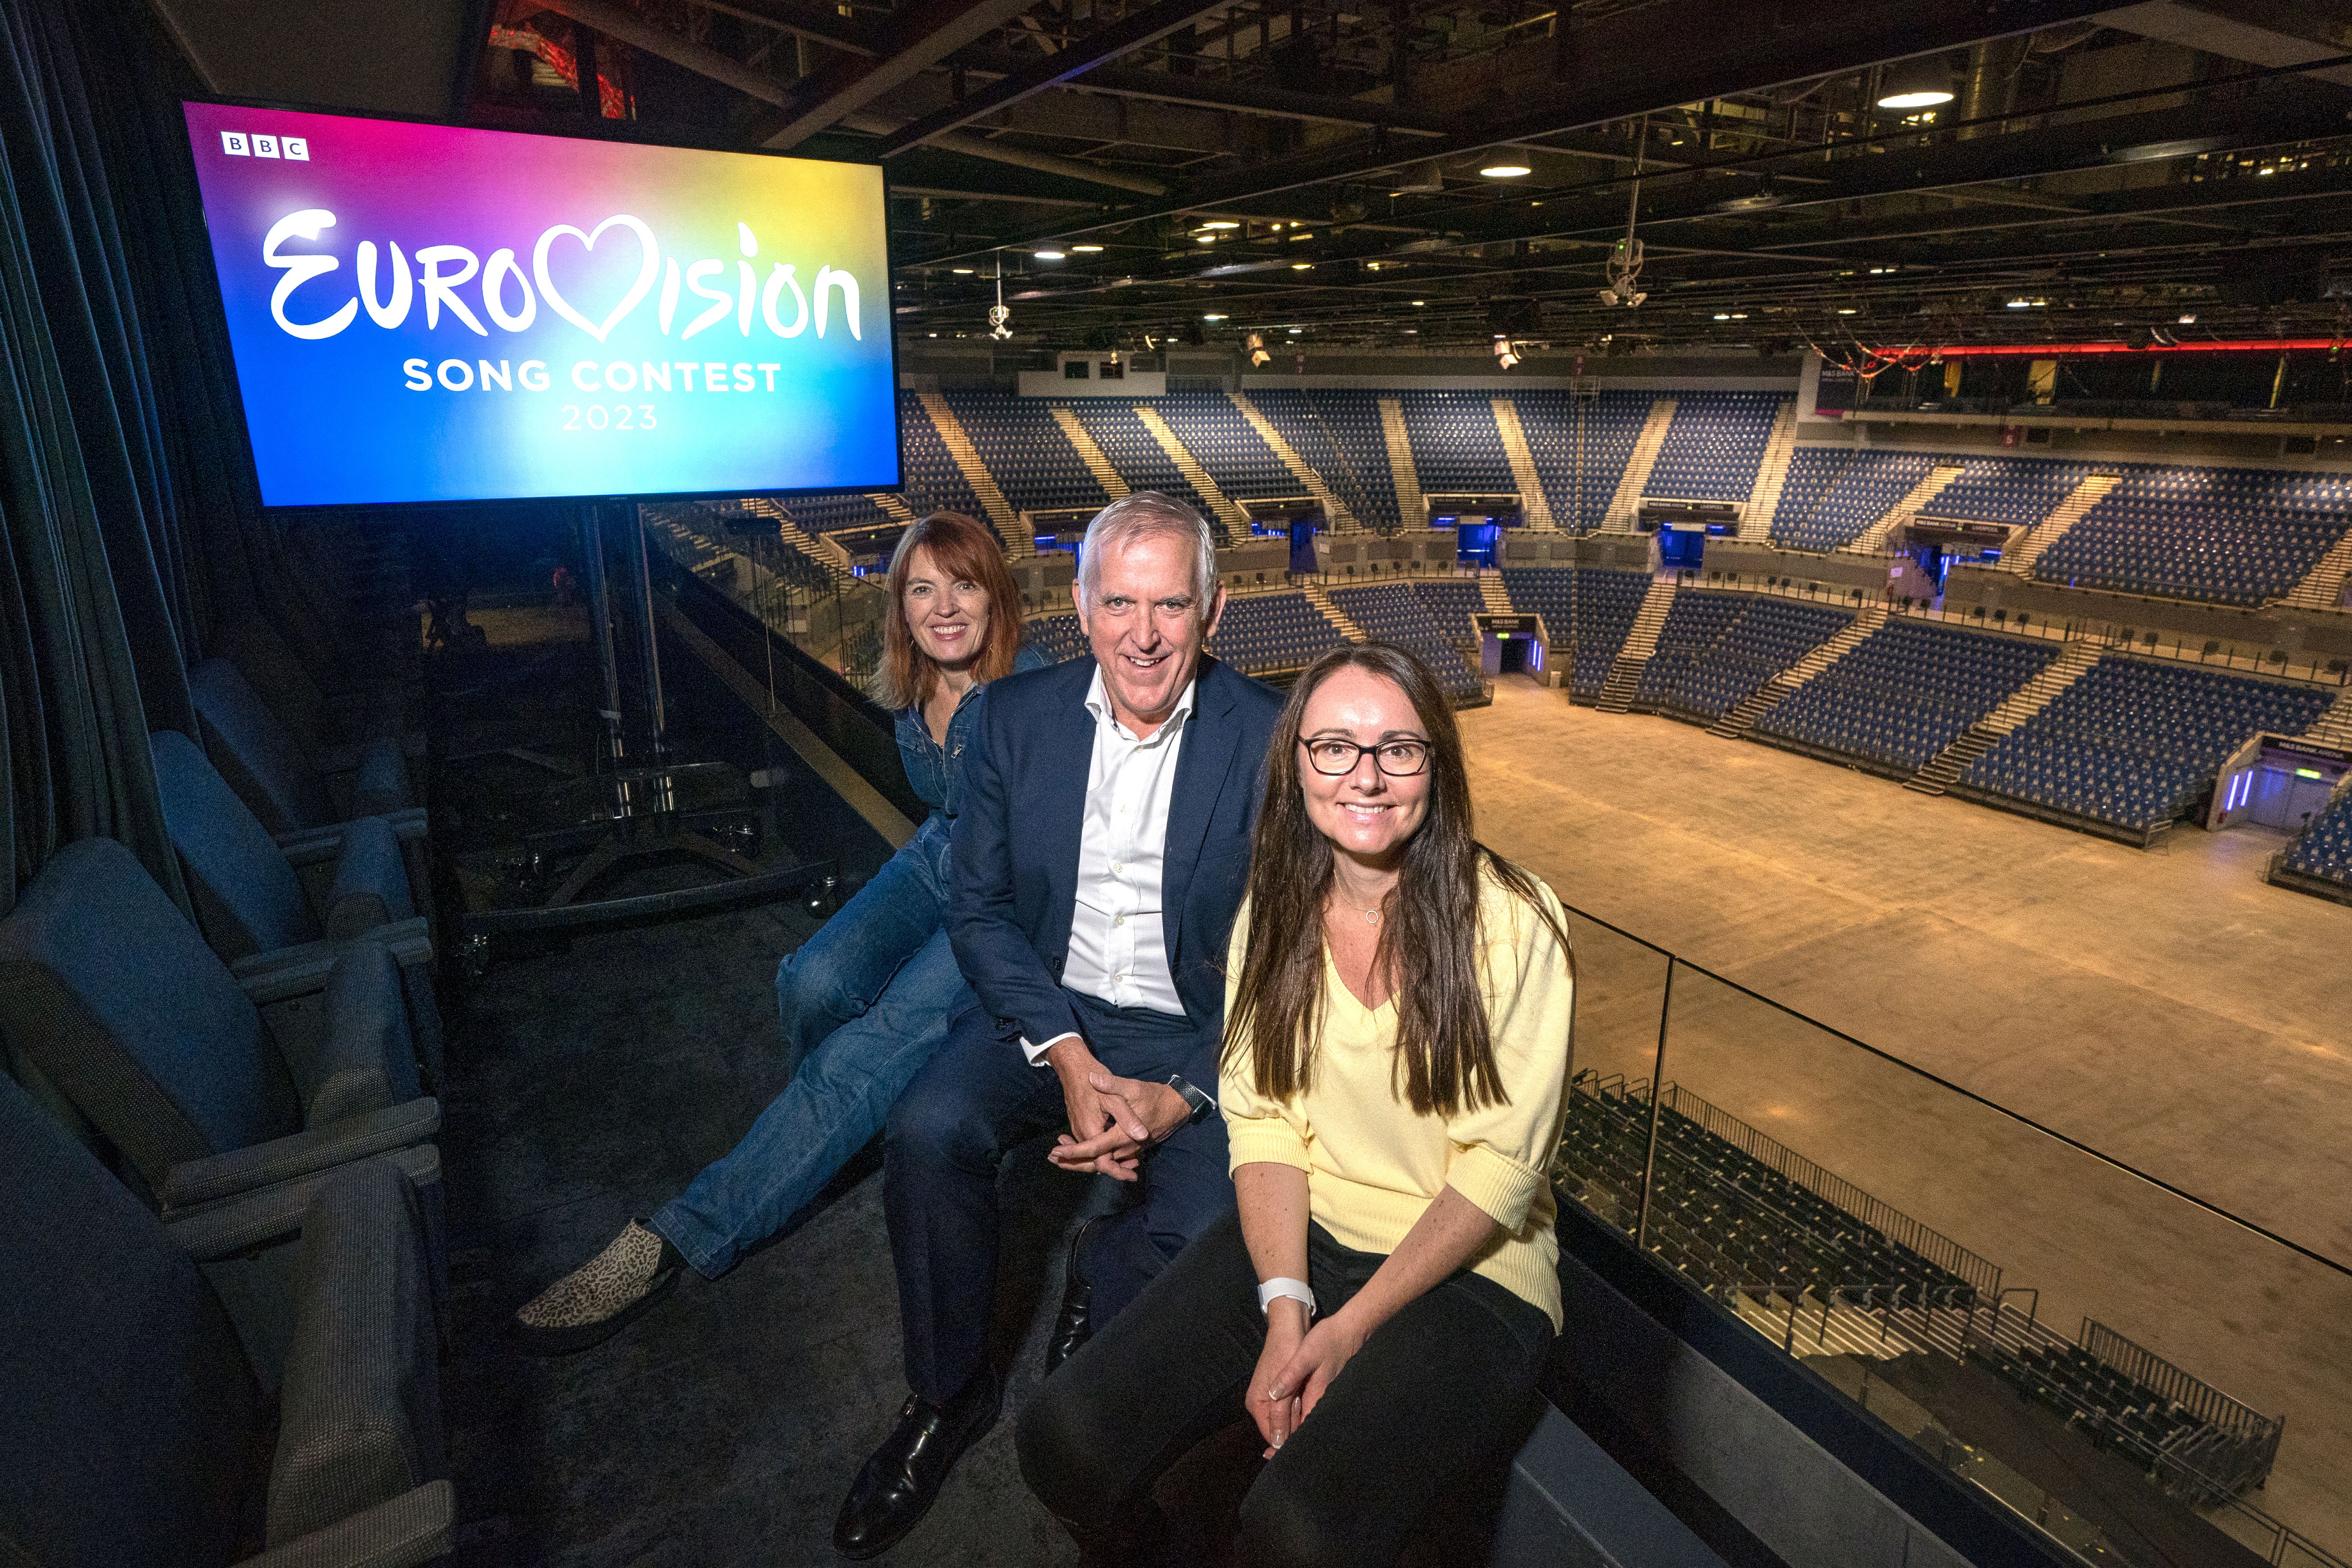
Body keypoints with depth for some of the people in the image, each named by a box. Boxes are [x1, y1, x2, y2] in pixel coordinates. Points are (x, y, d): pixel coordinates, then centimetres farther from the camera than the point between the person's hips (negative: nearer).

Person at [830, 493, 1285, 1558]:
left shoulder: (1272, 740, -11)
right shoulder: (1015, 718, -3)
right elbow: (980, 907, -1)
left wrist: (1184, 1097, -19)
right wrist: (1068, 1057, -15)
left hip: (1202, 1036, -1)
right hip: (1049, 1007, 2)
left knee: (1211, 1234, -24)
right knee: (928, 1131, -23)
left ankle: (1099, 1274, 15)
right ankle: (947, 1393, 4)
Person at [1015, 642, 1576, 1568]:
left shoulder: (1513, 921, -14)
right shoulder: (1275, 910, 0)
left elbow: (1501, 1168, -12)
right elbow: (1261, 1119, -1)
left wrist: (1349, 1328, -15)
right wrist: (1285, 1308, -15)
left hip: (1466, 1273, -3)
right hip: (1296, 1239, 4)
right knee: (1065, 1440, -13)